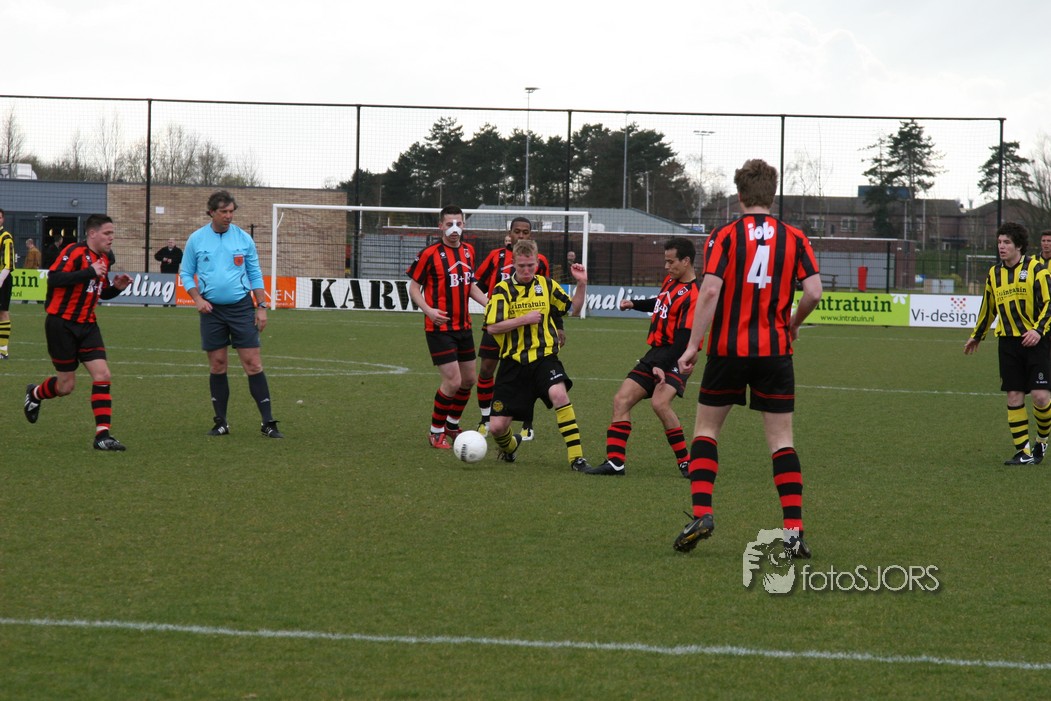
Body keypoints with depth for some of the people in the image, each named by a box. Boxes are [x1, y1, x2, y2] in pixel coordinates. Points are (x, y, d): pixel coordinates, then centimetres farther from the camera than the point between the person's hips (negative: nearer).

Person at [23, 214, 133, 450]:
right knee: (66, 385, 1)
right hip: (62, 323, -7)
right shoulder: (76, 252, -15)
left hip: (87, 325, 7)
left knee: (102, 375, -10)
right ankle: (34, 394, 35)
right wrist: (90, 272, -30)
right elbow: (54, 278, -28)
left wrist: (116, 286, 1)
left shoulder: (105, 259, 10)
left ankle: (102, 435, -10)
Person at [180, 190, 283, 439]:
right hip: (212, 309, 0)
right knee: (217, 365, 3)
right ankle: (221, 423, 12)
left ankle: (268, 422, -5)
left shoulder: (243, 239, 3)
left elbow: (255, 275, 8)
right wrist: (198, 299, -7)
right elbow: (186, 273, 8)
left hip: (241, 306, 0)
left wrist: (261, 307, 2)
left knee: (253, 363, -6)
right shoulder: (196, 239, 2)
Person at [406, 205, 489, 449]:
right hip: (440, 327, -7)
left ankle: (452, 426, 33)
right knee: (452, 381, -12)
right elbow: (414, 287, -6)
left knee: (468, 380, 13)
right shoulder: (430, 254, -12)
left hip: (463, 327, 7)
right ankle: (436, 432, 5)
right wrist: (428, 310, -22)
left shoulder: (468, 251, 8)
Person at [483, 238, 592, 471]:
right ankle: (509, 446, 38)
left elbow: (574, 309, 15)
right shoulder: (502, 290, -2)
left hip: (544, 357, 0)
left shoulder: (547, 285, 7)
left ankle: (576, 457, -28)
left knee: (559, 393, -33)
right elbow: (492, 327, -9)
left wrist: (581, 284, 0)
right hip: (513, 362, 0)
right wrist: (524, 319, -16)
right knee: (497, 426, -2)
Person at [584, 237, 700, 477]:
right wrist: (634, 304, 28)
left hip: (675, 359, -9)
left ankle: (685, 462, -16)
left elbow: (683, 340, -24)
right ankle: (615, 461, 3)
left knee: (659, 402, -29)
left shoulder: (693, 295, -18)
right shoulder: (671, 281, 10)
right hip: (655, 353, 9)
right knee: (621, 400, 2)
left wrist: (661, 365, -31)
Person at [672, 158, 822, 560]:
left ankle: (701, 513, -3)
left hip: (728, 348, -1)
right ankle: (794, 530, -5)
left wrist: (693, 345, -11)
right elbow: (813, 292, -5)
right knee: (781, 439, 4)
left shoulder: (724, 236, -2)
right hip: (775, 351, 1)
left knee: (706, 428, 13)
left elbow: (710, 291, -13)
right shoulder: (794, 238, 3)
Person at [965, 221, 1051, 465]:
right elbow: (988, 308, 24)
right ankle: (1023, 452, 6)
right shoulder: (994, 274, 10)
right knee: (1014, 396, 0)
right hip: (1009, 342, 5)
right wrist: (977, 336, 33)